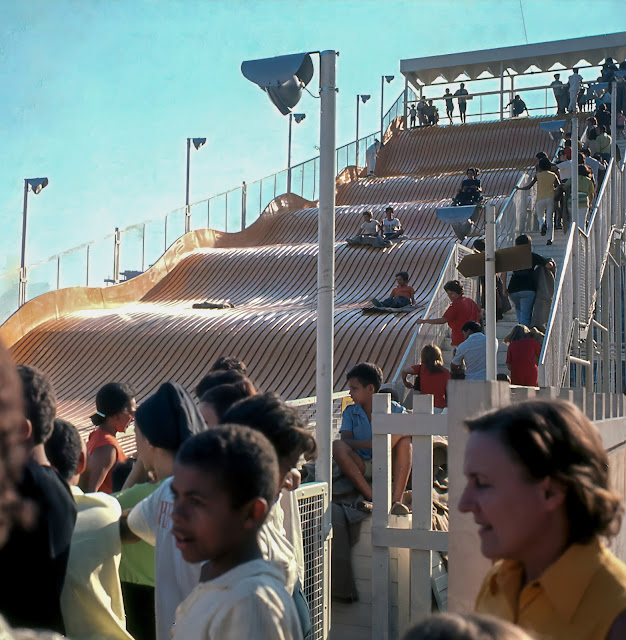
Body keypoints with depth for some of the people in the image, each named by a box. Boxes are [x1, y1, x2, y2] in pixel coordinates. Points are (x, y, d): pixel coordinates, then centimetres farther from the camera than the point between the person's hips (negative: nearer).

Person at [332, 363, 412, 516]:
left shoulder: (394, 410, 3)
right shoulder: (350, 412, 8)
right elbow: (345, 442, -7)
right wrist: (370, 443, -27)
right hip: (361, 468, 1)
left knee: (404, 438, -25)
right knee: (337, 446, -25)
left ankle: (396, 499, -36)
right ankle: (372, 498, -35)